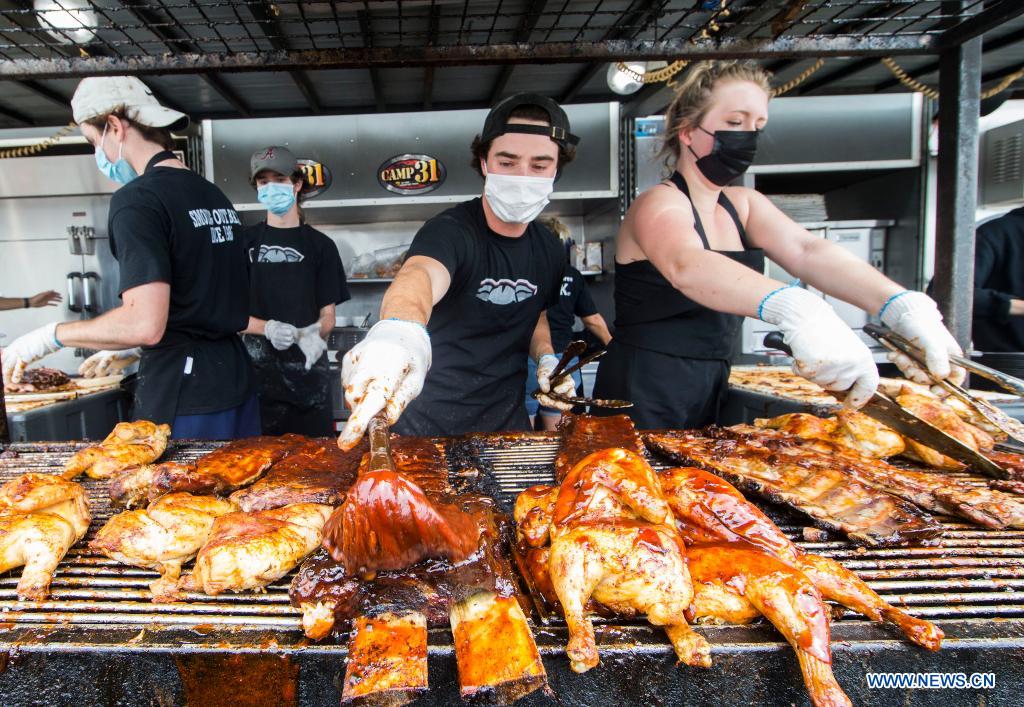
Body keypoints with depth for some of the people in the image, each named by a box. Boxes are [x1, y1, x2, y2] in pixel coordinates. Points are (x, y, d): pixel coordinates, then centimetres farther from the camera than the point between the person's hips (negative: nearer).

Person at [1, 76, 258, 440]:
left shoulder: (137, 199, -13)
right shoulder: (216, 196, 12)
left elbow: (146, 324, -22)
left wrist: (51, 335, -6)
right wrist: (132, 347, 26)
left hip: (183, 399, -8)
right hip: (235, 381, 8)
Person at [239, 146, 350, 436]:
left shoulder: (320, 245, 6)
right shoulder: (246, 242, 7)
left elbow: (328, 314, 4)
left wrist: (315, 333, -18)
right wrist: (269, 328, -15)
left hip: (308, 369, 0)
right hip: (259, 369, 0)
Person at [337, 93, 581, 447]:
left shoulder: (550, 250, -2)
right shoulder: (450, 231, -21)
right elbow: (420, 274, -45)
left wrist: (545, 358, -3)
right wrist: (401, 329, -67)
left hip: (507, 420, 5)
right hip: (431, 424, -5)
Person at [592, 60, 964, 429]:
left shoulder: (743, 205, 9)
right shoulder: (658, 204, -14)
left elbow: (806, 251, -8)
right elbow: (686, 266, -36)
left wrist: (905, 307, -25)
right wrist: (797, 311, -52)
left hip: (710, 395, 7)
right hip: (644, 399, -7)